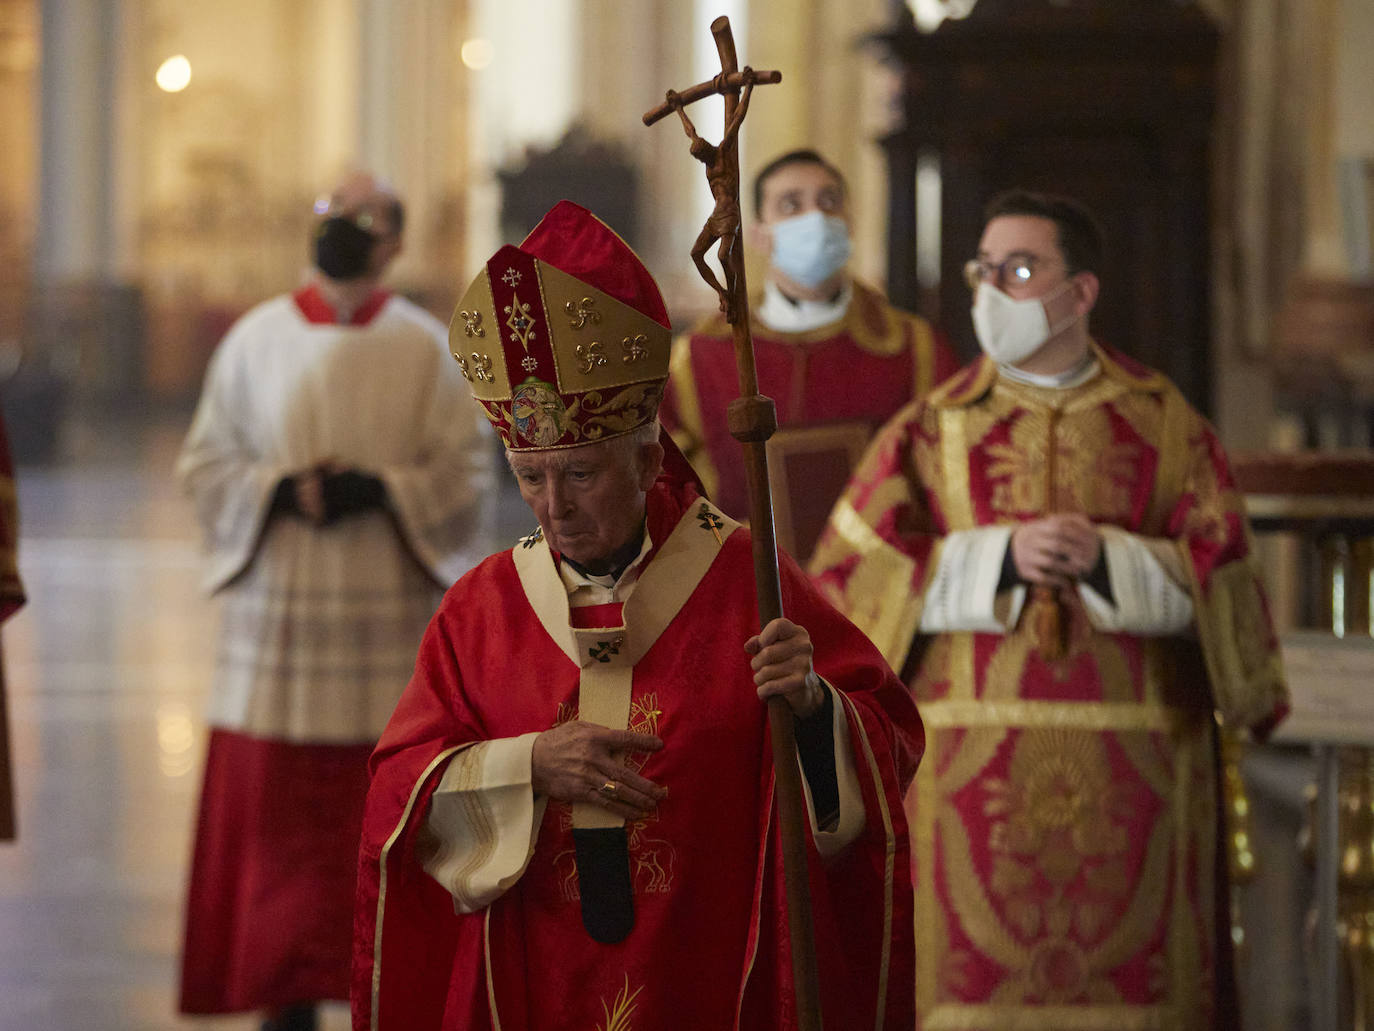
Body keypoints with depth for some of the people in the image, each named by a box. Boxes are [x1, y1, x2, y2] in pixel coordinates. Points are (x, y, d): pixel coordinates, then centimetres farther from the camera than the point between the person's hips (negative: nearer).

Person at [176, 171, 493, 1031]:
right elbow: (205, 464, 6)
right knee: (279, 815, 1)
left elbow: (467, 472, -1)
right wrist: (279, 491, -12)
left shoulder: (427, 348, 3)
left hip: (393, 619, -1)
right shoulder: (256, 340, 7)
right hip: (279, 614, 1)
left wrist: (374, 491, -15)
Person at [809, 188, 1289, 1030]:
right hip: (975, 765, 0)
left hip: (1132, 767, 0)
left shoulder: (1164, 426, 7)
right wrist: (997, 558, -14)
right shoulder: (933, 430, 6)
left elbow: (1219, 573, -1)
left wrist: (1107, 559, -17)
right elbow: (848, 573, -3)